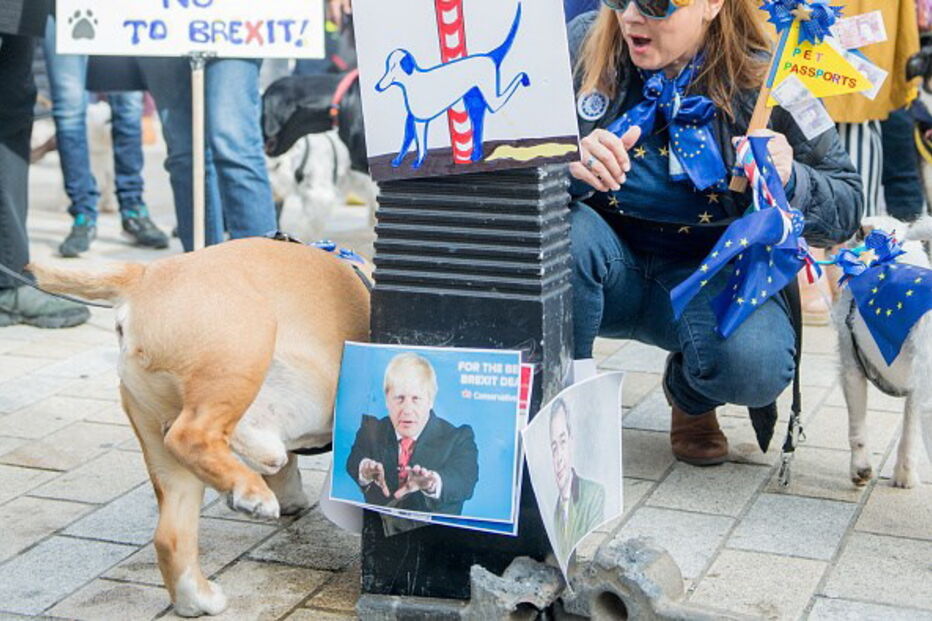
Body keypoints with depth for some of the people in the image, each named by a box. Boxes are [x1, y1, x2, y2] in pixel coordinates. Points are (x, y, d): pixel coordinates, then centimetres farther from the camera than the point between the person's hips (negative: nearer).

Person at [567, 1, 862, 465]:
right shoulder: (582, 44, -9)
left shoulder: (761, 80, -11)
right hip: (611, 265, 1)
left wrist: (788, 180, -29)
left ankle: (690, 398, 11)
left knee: (756, 364, -30)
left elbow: (846, 211, -6)